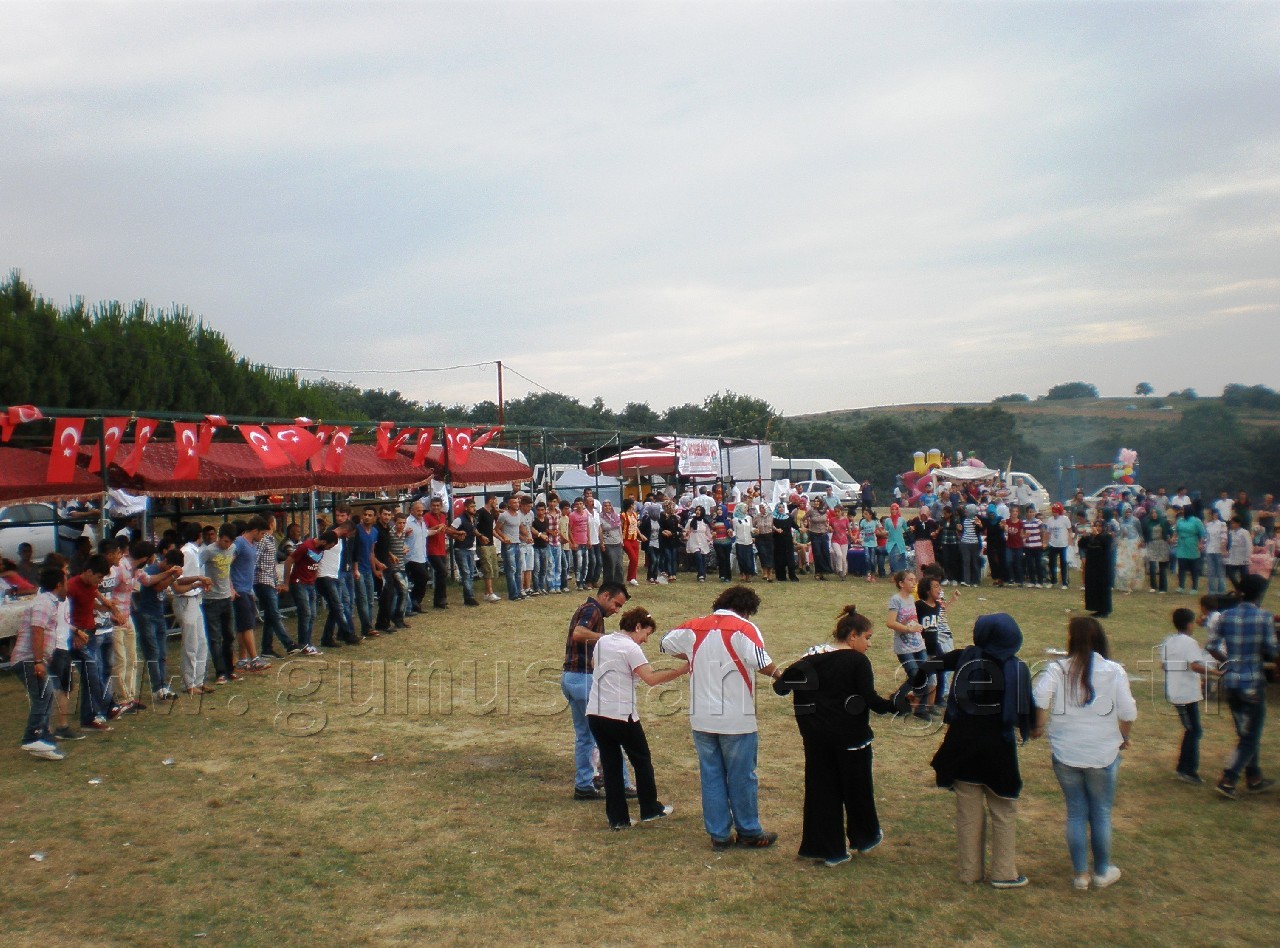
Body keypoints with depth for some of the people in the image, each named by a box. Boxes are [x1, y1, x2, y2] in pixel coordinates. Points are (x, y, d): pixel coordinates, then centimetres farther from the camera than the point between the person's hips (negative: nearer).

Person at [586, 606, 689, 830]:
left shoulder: (602, 642, 11)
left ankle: (617, 818, 13)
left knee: (610, 765, 11)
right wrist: (681, 671, -19)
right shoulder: (630, 648, -12)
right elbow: (651, 678, -22)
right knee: (642, 761, 12)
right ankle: (650, 810, 23)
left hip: (595, 713, 7)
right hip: (621, 715, -6)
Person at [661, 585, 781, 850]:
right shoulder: (744, 628, -11)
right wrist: (780, 677, -8)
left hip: (701, 718, 4)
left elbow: (667, 643, 18)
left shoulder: (695, 626, 5)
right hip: (737, 719, -4)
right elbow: (761, 662, -25)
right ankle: (749, 833, 20)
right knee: (742, 777, 9)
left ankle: (718, 834, 19)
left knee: (711, 775, 13)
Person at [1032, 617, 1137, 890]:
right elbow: (1128, 712, -10)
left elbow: (1039, 698, -21)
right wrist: (1123, 737, 9)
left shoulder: (1057, 670, -8)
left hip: (1065, 754, 1)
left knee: (1075, 813, 13)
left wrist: (1039, 726, -4)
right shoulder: (1113, 671, -7)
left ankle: (1081, 874, 21)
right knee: (1101, 814, 15)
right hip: (1103, 754, 0)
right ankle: (1102, 872, 29)